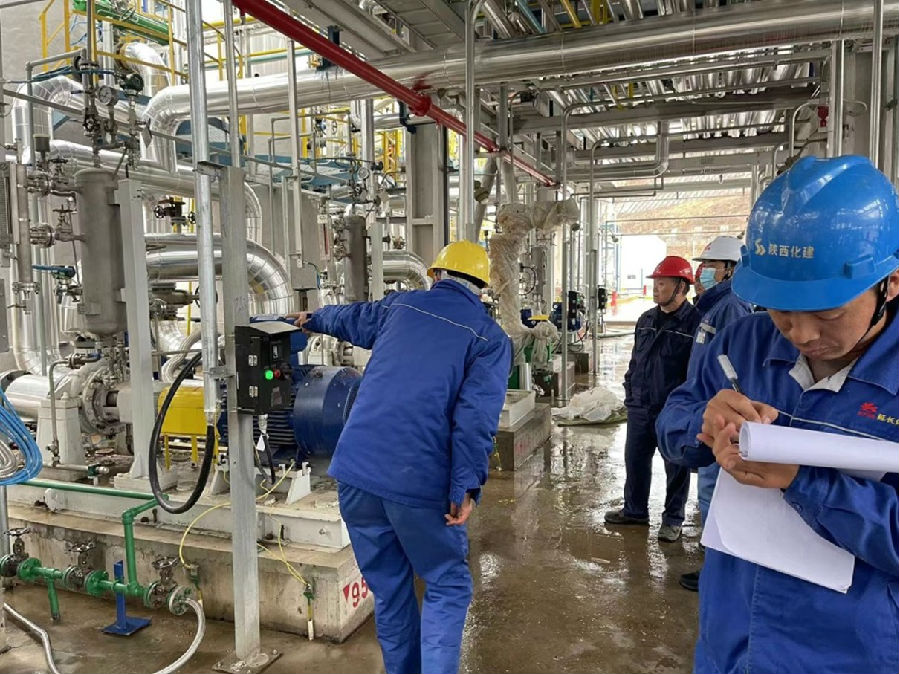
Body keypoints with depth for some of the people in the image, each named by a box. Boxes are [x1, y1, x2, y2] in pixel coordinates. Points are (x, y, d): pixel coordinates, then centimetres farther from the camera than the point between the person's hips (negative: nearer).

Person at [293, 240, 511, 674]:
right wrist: (466, 487, -14)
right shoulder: (490, 338, 3)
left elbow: (350, 319, 35)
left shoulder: (400, 305, 15)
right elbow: (476, 418, -11)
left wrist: (314, 319, 55)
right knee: (447, 586, 13)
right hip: (419, 480, -4)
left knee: (388, 588, 19)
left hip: (356, 469, 5)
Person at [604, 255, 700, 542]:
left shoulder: (695, 322, -12)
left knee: (676, 466, 8)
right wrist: (630, 392, 13)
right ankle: (635, 510, 34)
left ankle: (673, 519, 25)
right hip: (640, 408, 7)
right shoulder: (646, 320, 11)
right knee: (635, 460, 16)